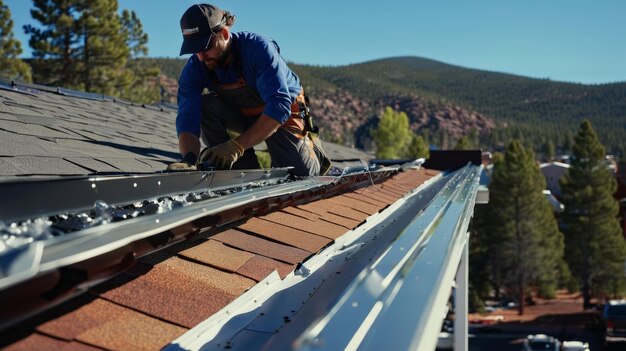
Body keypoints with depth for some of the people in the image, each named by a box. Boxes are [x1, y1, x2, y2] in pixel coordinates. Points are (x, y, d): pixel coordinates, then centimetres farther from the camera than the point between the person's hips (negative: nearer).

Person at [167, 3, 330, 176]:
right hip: (241, 115, 4)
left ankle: (312, 151, 18)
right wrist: (189, 158, -50)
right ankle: (246, 170, -14)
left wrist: (237, 146, -52)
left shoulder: (258, 48, -33)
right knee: (205, 105, -26)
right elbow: (187, 120, -27)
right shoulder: (194, 69, -20)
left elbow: (279, 106, -42)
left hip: (282, 115, -3)